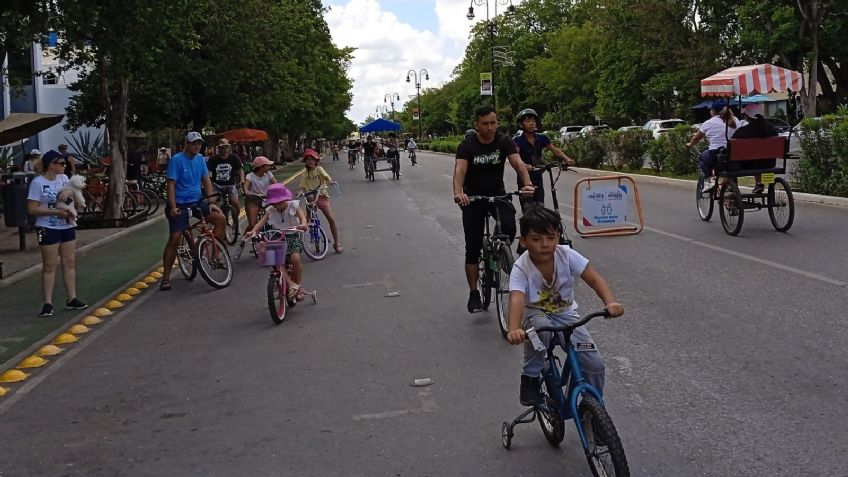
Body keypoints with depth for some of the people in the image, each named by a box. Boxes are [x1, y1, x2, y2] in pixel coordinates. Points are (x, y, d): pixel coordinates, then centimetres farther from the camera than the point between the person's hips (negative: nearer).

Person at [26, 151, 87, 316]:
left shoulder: (64, 178, 5)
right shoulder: (37, 183, -13)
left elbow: (72, 197, 18)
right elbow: (32, 209, -16)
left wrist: (71, 210, -4)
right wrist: (56, 212, -23)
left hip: (67, 227, 7)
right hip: (48, 229, -7)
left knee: (70, 263, 9)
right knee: (50, 266, -3)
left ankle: (72, 299, 16)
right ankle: (48, 303, 4)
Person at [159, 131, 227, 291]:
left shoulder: (200, 159, 6)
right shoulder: (177, 160, -11)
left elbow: (206, 181, 8)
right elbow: (171, 184, -15)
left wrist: (211, 202, -2)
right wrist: (173, 207, -23)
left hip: (197, 201, 5)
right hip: (180, 204, -5)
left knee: (220, 218, -14)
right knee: (174, 240, -8)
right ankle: (165, 278, 0)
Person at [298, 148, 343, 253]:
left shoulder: (319, 169, 1)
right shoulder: (305, 173, 6)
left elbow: (327, 177, -14)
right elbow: (303, 187, 5)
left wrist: (329, 182, -36)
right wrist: (300, 192, -17)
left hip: (321, 196, -2)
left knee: (331, 219, -9)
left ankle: (337, 243, 1)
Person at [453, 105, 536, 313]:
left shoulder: (504, 142, -9)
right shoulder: (467, 146, -15)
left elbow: (518, 163, -25)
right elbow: (460, 170, -31)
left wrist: (527, 183, -46)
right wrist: (458, 192, -52)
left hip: (498, 194, 1)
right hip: (472, 198, -1)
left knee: (510, 227, -27)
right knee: (473, 248, -3)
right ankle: (474, 293, 10)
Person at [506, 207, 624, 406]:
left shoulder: (567, 255, -18)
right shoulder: (520, 268, -25)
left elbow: (594, 279, -23)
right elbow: (516, 300, -41)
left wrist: (610, 303, -42)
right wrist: (514, 330, -60)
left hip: (566, 315, 3)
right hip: (536, 315, -2)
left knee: (594, 363, -12)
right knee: (541, 327, -39)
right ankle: (530, 379, -16)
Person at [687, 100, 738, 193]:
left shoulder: (709, 123, 2)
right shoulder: (734, 121, 11)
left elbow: (696, 138, 15)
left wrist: (690, 144, 36)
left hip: (716, 155, -4)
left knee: (702, 157, 24)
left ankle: (709, 179, 6)